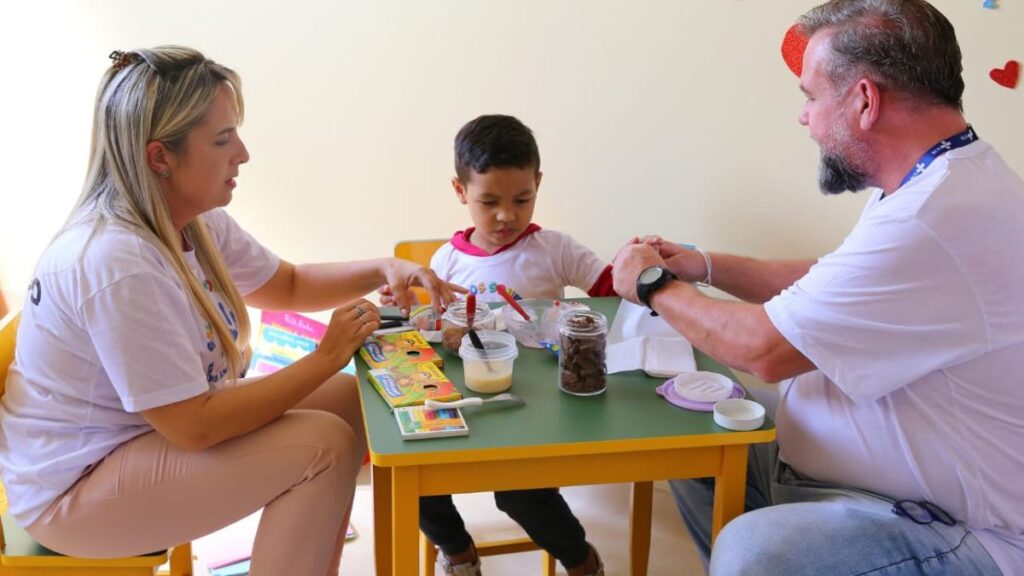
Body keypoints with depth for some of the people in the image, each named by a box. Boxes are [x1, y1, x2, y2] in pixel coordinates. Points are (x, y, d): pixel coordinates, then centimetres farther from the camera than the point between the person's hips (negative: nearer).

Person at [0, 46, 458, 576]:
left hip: (155, 424, 9)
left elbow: (288, 285, 14)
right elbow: (194, 427, -29)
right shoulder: (118, 264, -30)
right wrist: (326, 358, -22)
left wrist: (382, 270, -3)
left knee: (348, 399, 3)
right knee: (324, 445, -21)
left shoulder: (196, 223, -1)